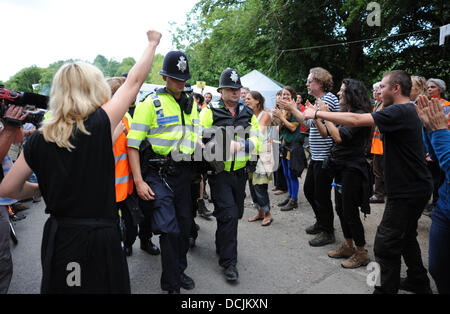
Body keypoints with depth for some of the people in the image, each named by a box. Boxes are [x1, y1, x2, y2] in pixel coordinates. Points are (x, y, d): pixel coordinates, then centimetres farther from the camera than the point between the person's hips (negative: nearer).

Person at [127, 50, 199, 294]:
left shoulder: (191, 103, 11)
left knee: (184, 225, 14)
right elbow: (133, 144, -10)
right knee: (169, 228, -8)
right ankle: (171, 283, 11)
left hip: (184, 173, 6)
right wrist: (139, 181, -16)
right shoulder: (150, 103, -7)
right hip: (159, 175, -5)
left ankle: (179, 271, 35)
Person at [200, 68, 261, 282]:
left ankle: (222, 246, 44)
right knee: (228, 215, -8)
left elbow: (257, 141, 1)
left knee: (236, 214, 18)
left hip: (240, 172, 5)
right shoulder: (209, 112, -5)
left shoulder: (248, 114, 8)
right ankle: (229, 262, 7)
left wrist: (240, 145, -18)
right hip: (219, 173, -5)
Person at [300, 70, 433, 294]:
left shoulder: (399, 112, -21)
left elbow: (356, 120, -28)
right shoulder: (409, 111, 13)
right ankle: (419, 282, 40)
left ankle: (387, 288, 9)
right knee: (406, 236, 24)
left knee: (386, 244, -3)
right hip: (416, 187, 11)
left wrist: (317, 114, -20)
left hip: (408, 191, -11)